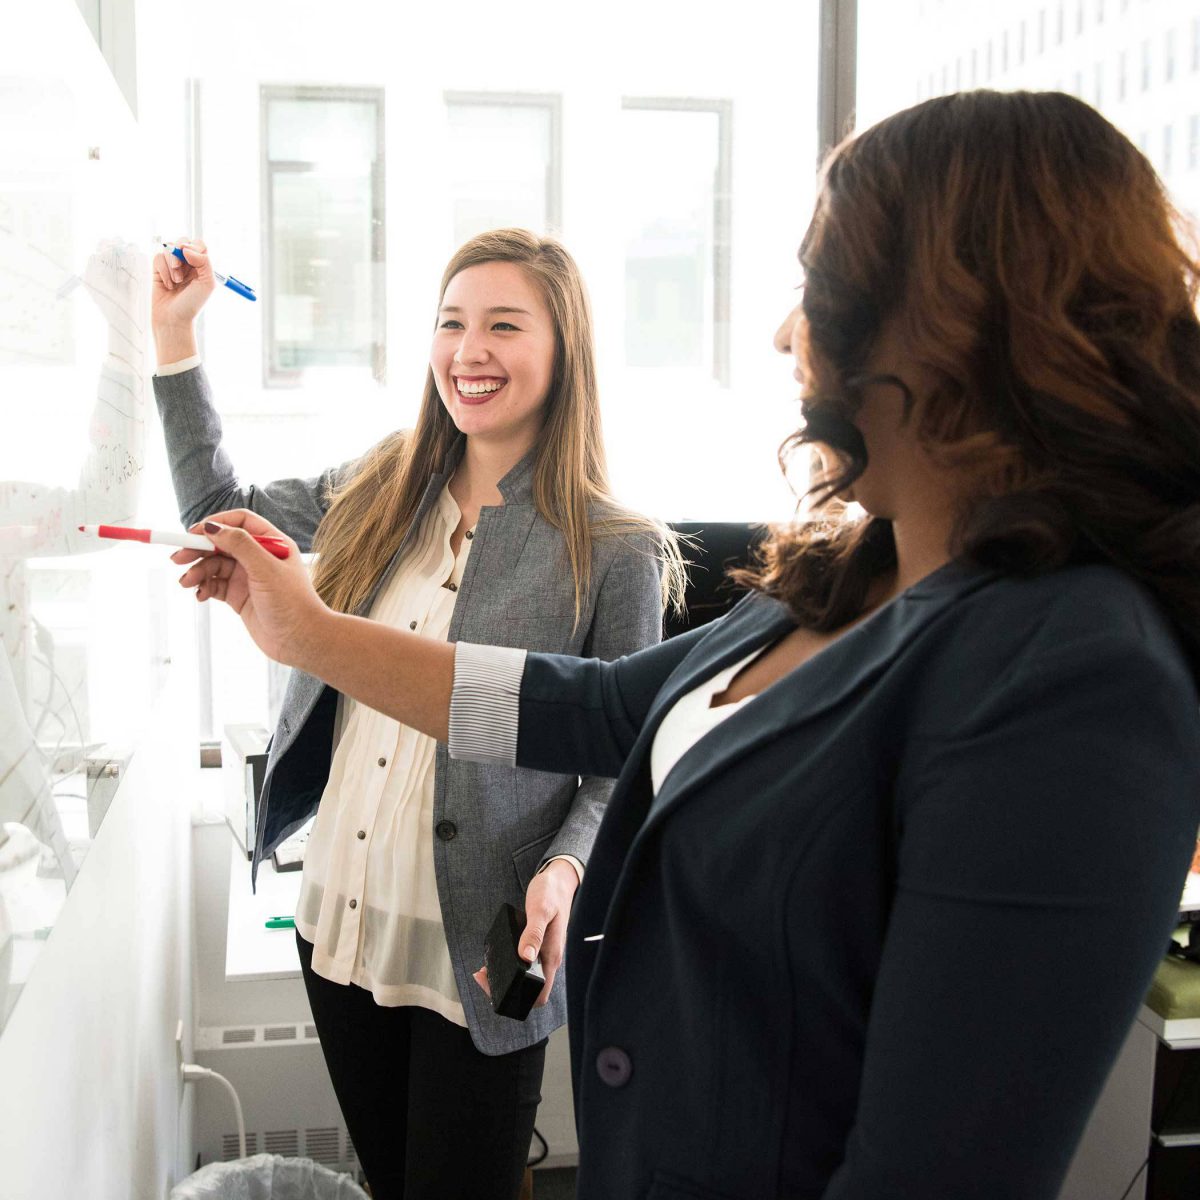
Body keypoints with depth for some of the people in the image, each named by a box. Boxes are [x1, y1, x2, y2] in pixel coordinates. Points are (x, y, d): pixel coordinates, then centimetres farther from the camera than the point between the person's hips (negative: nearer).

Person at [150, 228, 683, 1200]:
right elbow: (221, 509, 16)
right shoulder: (380, 493, 2)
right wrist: (174, 333, 12)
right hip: (339, 924, 5)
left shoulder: (615, 551, -12)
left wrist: (566, 867, -24)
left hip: (481, 954, -5)